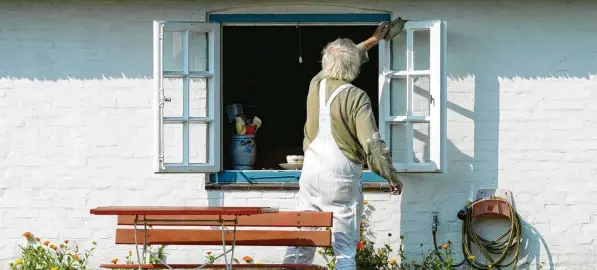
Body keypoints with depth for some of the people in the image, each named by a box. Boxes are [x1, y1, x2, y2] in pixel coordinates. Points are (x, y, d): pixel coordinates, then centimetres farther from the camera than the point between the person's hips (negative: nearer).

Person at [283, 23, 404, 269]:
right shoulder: (356, 97, -12)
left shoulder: (316, 84, 5)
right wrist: (391, 176, -1)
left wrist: (371, 41, 39)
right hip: (342, 178, -5)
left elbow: (339, 62, 27)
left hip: (311, 173, 5)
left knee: (300, 242, 10)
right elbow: (372, 144, -14)